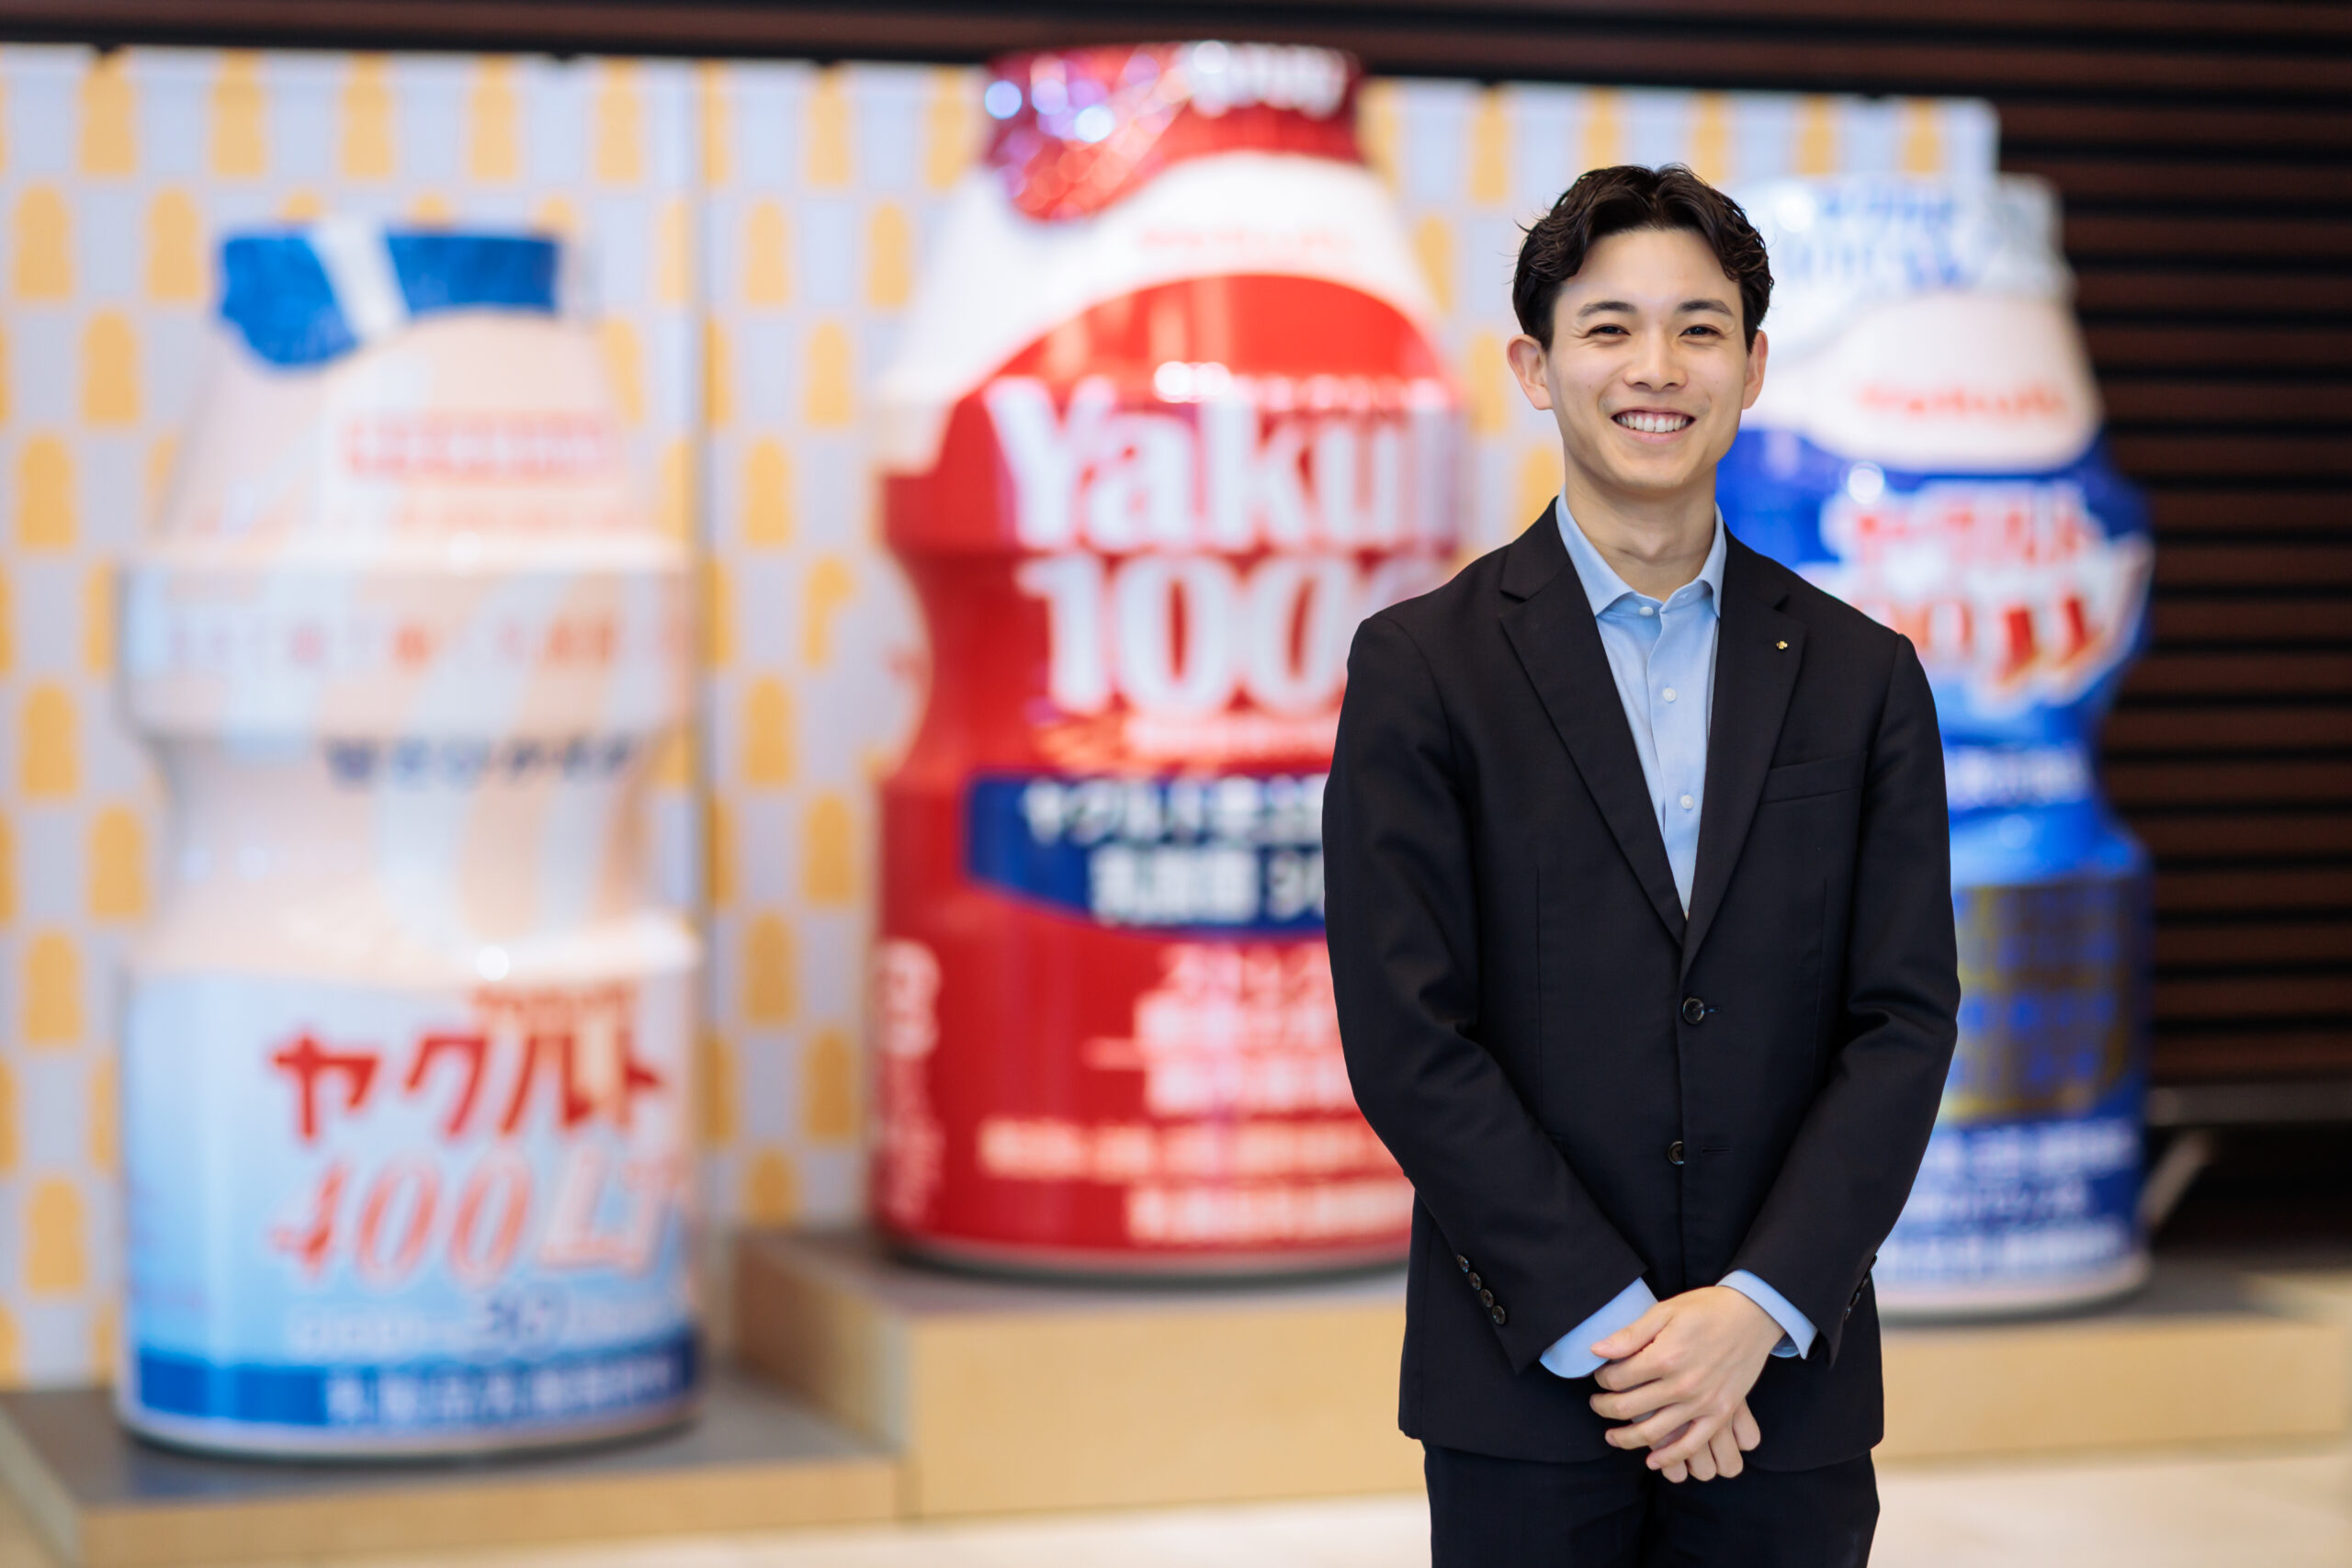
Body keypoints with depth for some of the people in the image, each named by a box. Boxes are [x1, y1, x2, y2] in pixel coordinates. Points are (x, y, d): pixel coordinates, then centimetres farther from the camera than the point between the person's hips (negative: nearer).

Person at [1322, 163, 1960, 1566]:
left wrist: (1758, 1308, -11)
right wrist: (1609, 1323, -12)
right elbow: (1407, 1036, -7)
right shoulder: (1423, 665, -1)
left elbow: (1907, 1018, 1)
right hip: (1525, 1394, -2)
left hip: (1787, 1385, 2)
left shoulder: (1863, 678, 7)